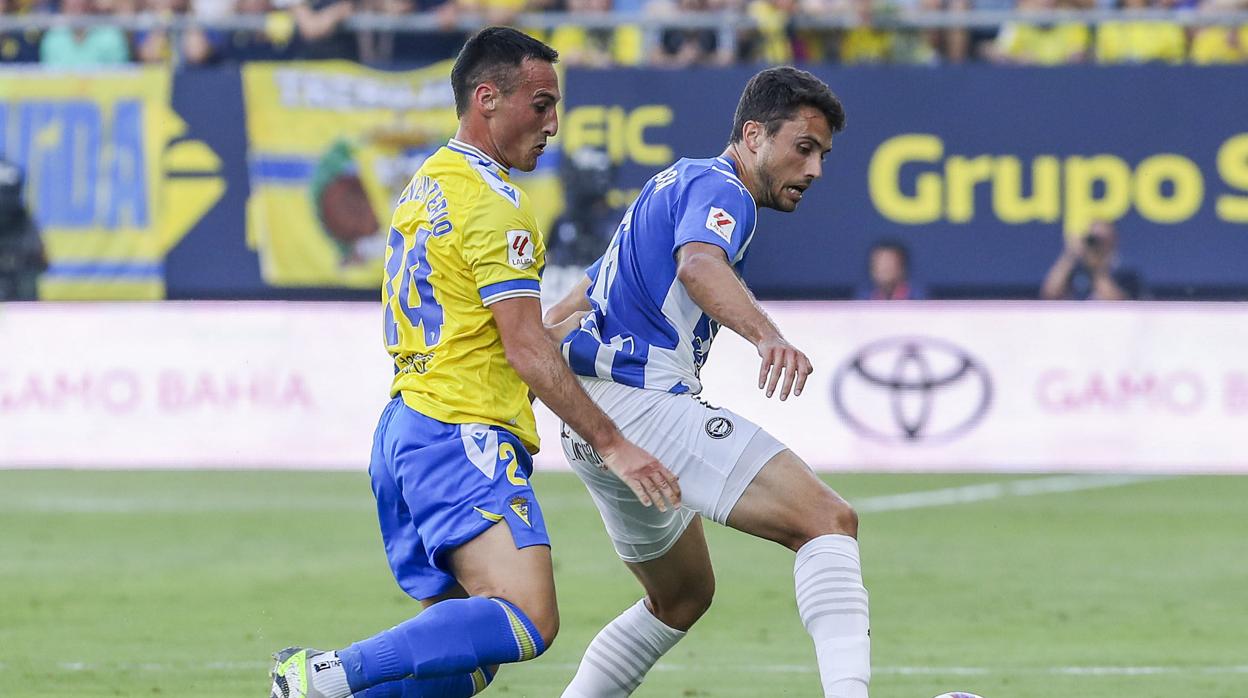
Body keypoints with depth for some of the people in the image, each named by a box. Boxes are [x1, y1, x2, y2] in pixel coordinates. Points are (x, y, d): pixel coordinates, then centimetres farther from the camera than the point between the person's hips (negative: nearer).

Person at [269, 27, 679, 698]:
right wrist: (612, 445, -14)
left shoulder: (425, 185, 19)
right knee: (526, 622, -23)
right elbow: (526, 350, -15)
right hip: (462, 436, -10)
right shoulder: (494, 203, -10)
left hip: (403, 426, 10)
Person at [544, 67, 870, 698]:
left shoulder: (676, 185, 25)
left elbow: (574, 303, 33)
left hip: (591, 422, 11)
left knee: (682, 597, 26)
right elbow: (698, 265, -31)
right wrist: (765, 334, -46)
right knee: (829, 522, -20)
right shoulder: (719, 191, -7)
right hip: (642, 402, -11)